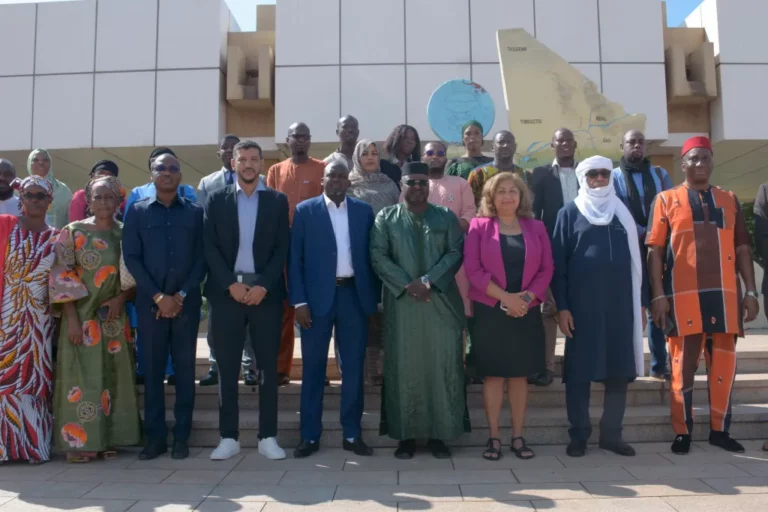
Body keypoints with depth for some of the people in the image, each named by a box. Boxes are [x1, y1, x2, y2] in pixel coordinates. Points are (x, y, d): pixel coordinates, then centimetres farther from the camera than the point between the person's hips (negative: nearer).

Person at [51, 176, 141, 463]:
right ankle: (79, 441, 8)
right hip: (82, 317, -3)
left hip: (114, 318, 3)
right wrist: (72, 319, -13)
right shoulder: (73, 232, -2)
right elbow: (61, 277, -7)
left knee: (113, 377, 6)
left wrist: (122, 298, -11)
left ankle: (107, 440, 16)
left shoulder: (125, 235, 6)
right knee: (81, 377, -1)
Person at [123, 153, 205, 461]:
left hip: (186, 301, 0)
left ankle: (181, 437, 12)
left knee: (185, 368, 4)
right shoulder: (137, 211, 7)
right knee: (152, 369, 4)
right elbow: (131, 257, 0)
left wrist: (181, 295, -9)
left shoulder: (195, 212, 6)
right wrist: (158, 296, -9)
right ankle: (154, 437, 13)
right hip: (150, 301, 0)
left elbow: (202, 258, 2)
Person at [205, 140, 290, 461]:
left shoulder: (277, 200, 7)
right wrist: (231, 284, -10)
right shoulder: (216, 200, 7)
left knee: (268, 367, 3)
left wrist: (263, 286, -11)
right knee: (227, 367, 4)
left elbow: (282, 248, 1)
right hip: (227, 291, 1)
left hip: (265, 291, 0)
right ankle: (229, 438, 14)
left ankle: (268, 437, 12)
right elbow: (210, 247, 1)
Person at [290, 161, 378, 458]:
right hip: (317, 296, -2)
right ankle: (310, 435, 15)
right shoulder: (305, 210, 2)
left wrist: (374, 298, 3)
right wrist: (299, 301, -9)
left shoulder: (363, 211, 8)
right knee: (313, 367, 5)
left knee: (354, 366, 7)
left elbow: (370, 255, 8)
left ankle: (352, 434, 18)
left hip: (354, 294, 2)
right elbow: (294, 258, -2)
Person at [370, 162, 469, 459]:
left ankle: (439, 434, 12)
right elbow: (378, 256, -2)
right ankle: (406, 435, 11)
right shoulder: (385, 218, 7)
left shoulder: (446, 217, 9)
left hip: (441, 303, 1)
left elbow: (456, 252, -1)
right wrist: (407, 284, -13)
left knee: (442, 366, 1)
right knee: (404, 367, 2)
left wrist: (429, 281, -14)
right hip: (401, 304, -1)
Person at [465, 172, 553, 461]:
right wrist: (504, 297, -16)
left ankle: (518, 437, 16)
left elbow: (546, 269, 4)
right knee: (493, 375, 1)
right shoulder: (479, 226, 1)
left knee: (520, 375, 7)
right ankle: (493, 437, 10)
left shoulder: (536, 228, 8)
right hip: (489, 312, -2)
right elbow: (472, 268, -8)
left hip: (526, 312, 2)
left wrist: (527, 297, -12)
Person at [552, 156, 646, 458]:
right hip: (582, 305, -3)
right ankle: (579, 435, 12)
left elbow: (635, 259, 15)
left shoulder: (623, 213, 14)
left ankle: (612, 434, 18)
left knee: (619, 370, 6)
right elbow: (558, 262, -1)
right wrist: (562, 306, -9)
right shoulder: (570, 213, 4)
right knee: (579, 371, 1)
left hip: (621, 304, 3)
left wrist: (642, 302, 9)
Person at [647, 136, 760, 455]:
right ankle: (682, 432, 13)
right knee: (683, 366, 3)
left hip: (725, 296, 3)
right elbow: (654, 251, -1)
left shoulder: (729, 200, 14)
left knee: (724, 366, 7)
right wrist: (658, 295, -8)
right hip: (683, 297, -3)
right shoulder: (666, 199, 5)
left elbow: (742, 248, 12)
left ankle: (719, 430, 20)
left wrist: (751, 291, 5)